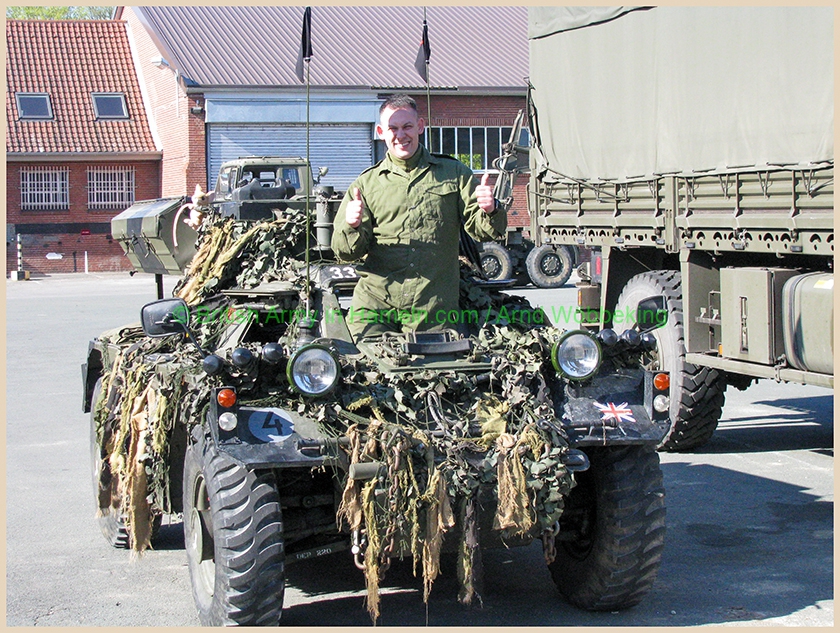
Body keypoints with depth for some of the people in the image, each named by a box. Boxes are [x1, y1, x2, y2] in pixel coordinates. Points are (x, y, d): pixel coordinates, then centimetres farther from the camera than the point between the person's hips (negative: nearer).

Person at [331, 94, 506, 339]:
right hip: (374, 303, 0)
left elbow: (481, 231, 9)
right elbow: (345, 253, 8)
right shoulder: (367, 183, 14)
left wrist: (490, 211, -14)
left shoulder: (454, 174, 14)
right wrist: (351, 226, -14)